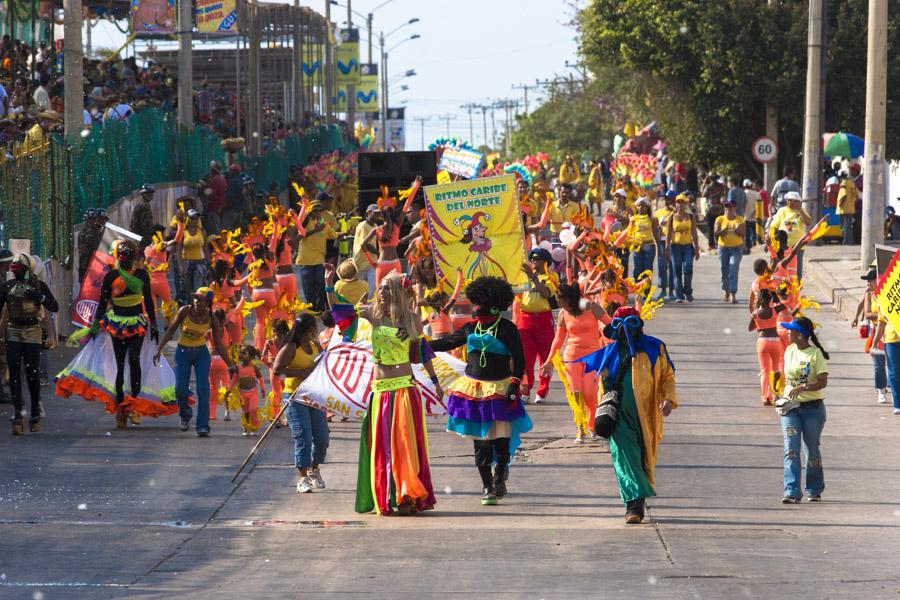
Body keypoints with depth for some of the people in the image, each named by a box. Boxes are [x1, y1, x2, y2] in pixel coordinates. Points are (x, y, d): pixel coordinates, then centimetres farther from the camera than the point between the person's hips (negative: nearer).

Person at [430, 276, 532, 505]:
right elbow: (448, 342, 19)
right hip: (474, 389, 4)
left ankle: (499, 477, 22)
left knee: (501, 438, -5)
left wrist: (514, 384, -11)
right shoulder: (471, 328, 9)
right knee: (481, 440, 1)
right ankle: (487, 487, 8)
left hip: (499, 389, -4)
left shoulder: (506, 329, -4)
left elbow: (518, 359, -3)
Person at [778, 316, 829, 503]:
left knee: (812, 449, 8)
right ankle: (792, 492, -15)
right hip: (791, 408, 4)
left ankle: (814, 490, 25)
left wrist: (803, 387, -27)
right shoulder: (789, 351, 8)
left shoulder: (816, 354, -9)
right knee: (791, 450, -10)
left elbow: (823, 382, -13)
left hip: (813, 408, -4)